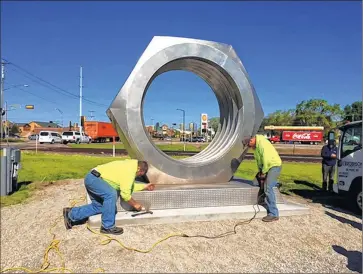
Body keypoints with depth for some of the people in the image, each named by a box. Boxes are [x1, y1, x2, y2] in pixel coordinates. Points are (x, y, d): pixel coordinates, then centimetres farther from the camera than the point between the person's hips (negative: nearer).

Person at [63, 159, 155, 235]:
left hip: (92, 179, 11)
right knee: (111, 194, -27)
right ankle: (107, 227, -16)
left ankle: (71, 215, 24)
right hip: (93, 178, -11)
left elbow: (129, 186, 22)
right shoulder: (129, 171, -20)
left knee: (98, 206, 14)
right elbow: (125, 193, -18)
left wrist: (145, 186, 23)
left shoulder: (130, 165, 11)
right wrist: (135, 204, -5)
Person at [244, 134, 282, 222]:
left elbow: (266, 160, -26)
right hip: (266, 166, 10)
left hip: (274, 165, -10)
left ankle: (273, 214, -16)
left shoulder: (262, 144, -26)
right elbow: (258, 159, 10)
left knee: (268, 188, -18)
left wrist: (263, 173, -15)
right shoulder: (255, 145, 4)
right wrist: (260, 171, 3)